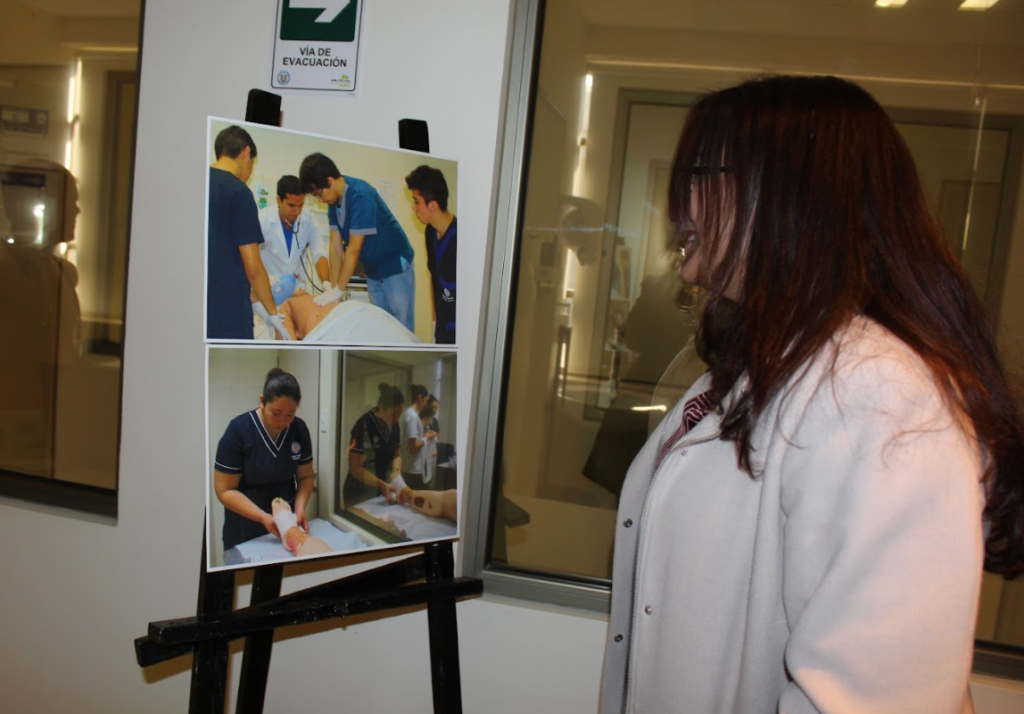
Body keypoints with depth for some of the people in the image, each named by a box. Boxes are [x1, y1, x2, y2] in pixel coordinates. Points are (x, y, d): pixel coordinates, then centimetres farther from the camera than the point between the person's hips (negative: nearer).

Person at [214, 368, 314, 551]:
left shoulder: (299, 429, -7)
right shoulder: (237, 430, -19)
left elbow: (305, 477, 1)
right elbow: (225, 490, -17)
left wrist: (300, 508, -17)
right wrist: (263, 517, -27)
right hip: (246, 526, -3)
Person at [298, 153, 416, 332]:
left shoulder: (361, 195, -26)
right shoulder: (333, 198, -2)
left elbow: (353, 249, -24)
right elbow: (336, 246, -3)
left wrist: (339, 290, -19)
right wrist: (334, 287, -7)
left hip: (395, 266, -7)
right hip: (372, 270, 7)